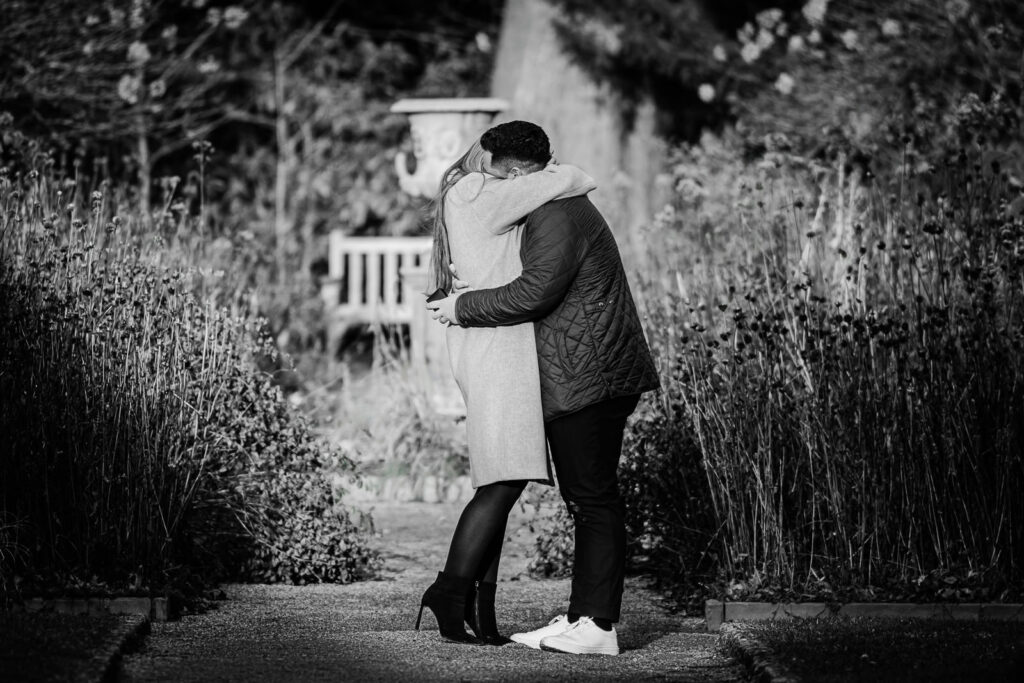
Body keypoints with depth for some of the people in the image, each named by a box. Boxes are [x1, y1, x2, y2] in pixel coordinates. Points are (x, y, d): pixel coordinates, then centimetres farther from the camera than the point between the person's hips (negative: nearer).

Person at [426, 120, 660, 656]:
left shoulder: (558, 217, -14)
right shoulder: (557, 211, 21)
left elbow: (534, 294, -22)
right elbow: (539, 290, 23)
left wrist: (466, 307, -11)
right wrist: (481, 287, 7)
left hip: (587, 380, -11)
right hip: (581, 384, 11)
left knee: (594, 499, -10)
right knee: (587, 498, 12)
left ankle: (597, 625, -10)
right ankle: (584, 614, 16)